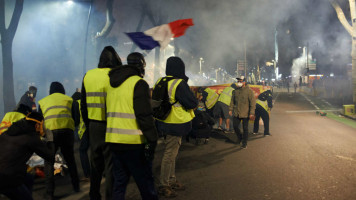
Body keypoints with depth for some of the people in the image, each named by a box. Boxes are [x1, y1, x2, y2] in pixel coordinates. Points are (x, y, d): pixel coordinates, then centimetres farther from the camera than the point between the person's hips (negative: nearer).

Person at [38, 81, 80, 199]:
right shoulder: (69, 100, 21)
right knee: (70, 159, 19)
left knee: (49, 161, 10)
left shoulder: (42, 102, 23)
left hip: (50, 131, -1)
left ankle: (49, 193, 6)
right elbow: (76, 120, 16)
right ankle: (76, 186, 28)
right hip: (67, 131, 1)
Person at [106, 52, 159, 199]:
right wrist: (152, 140, -14)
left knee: (119, 182, 17)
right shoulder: (139, 83, -10)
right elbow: (144, 115, -17)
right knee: (145, 183, 5)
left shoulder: (112, 84, 15)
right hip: (133, 142, -7)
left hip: (113, 140, 7)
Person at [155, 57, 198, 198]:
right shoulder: (180, 84, -20)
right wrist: (194, 98, 1)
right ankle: (163, 186, 10)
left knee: (171, 153, 20)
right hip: (175, 124, -9)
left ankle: (171, 180, 33)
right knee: (170, 155, 0)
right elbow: (192, 103, -19)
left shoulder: (160, 82, 7)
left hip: (164, 122, 9)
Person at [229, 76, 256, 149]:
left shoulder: (249, 91, -10)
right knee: (235, 126, 6)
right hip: (237, 113, 5)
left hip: (245, 113, -4)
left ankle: (244, 143, 16)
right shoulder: (235, 91, 6)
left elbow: (253, 102, -12)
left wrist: (252, 113, -16)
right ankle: (239, 137, 33)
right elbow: (232, 101, 14)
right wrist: (230, 109, 7)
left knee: (245, 128, 4)